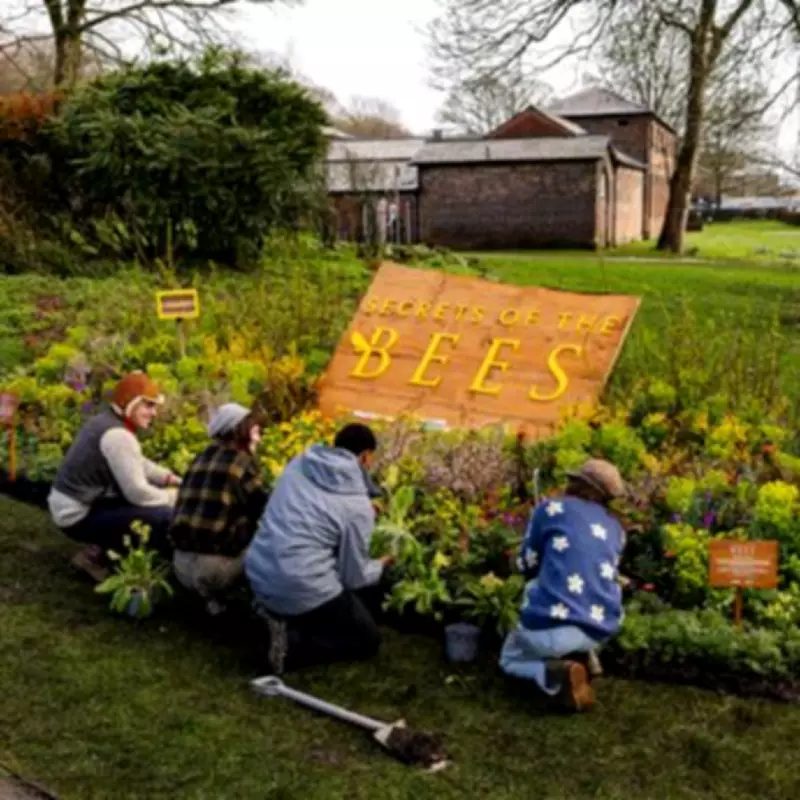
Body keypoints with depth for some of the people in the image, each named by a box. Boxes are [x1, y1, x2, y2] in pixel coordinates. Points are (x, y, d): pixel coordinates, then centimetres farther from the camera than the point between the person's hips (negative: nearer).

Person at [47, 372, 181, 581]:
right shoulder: (117, 436, -22)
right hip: (79, 516, -10)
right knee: (164, 518, -22)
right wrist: (174, 498, -9)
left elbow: (136, 465, 19)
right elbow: (137, 492, -23)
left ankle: (100, 550, 13)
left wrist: (169, 478, 6)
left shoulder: (107, 421, 9)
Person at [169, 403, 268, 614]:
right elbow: (265, 510, -1)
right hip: (215, 565, -7)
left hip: (182, 564, 7)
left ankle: (210, 593, 13)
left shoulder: (202, 459, 17)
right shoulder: (241, 461, -4)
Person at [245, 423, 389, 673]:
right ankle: (291, 641, -6)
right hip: (300, 588, -7)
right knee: (368, 640, 13)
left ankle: (279, 610, 12)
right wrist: (380, 566, 20)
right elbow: (355, 577, -3)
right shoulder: (358, 506, -11)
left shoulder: (298, 464, 5)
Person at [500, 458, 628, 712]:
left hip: (552, 626, -5)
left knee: (510, 658, 26)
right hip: (601, 630, 5)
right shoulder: (616, 528, 14)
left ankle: (556, 674, -6)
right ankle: (581, 655, 15)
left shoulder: (552, 508, 2)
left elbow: (528, 566, 11)